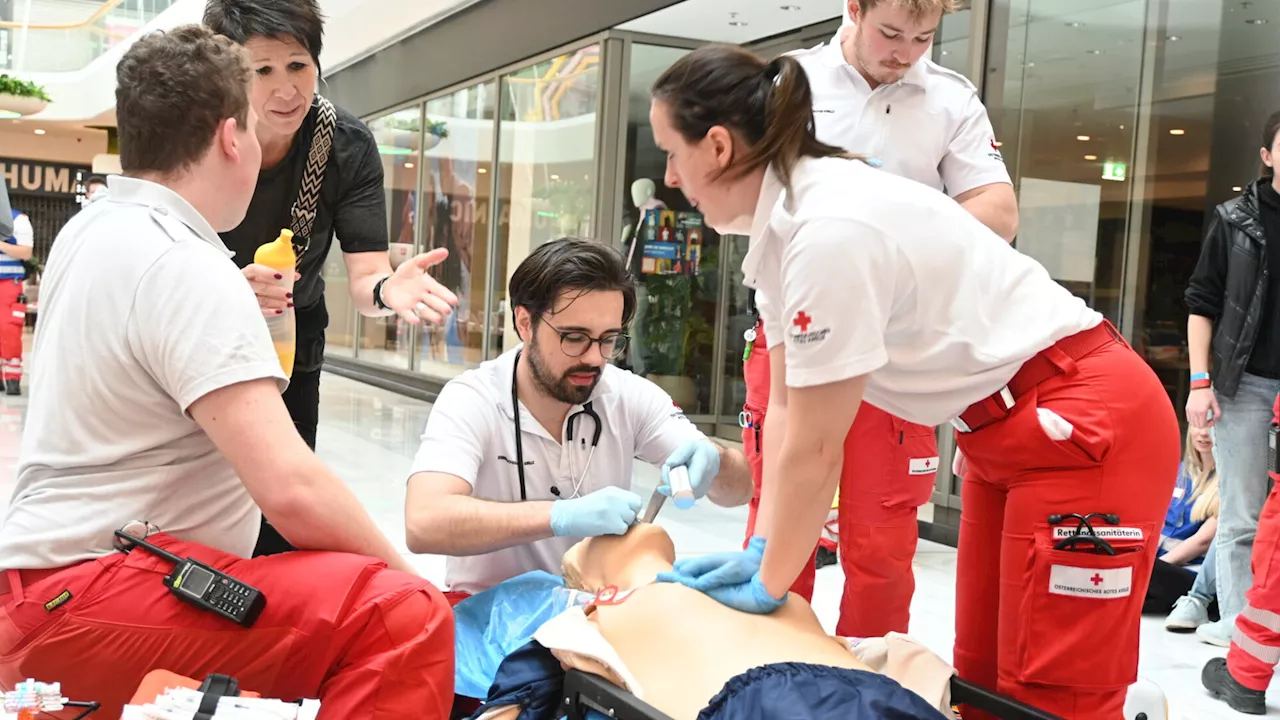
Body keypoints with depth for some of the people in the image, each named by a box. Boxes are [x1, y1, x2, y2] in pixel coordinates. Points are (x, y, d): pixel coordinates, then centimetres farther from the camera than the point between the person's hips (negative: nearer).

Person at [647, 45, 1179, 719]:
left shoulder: (831, 230, -27)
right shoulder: (783, 223, 2)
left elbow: (815, 447, -20)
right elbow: (785, 409, 6)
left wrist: (770, 584, -7)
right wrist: (760, 550, 3)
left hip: (1087, 424, -9)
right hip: (1008, 429, 9)